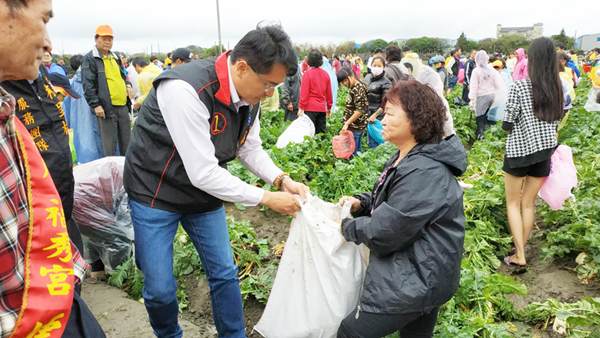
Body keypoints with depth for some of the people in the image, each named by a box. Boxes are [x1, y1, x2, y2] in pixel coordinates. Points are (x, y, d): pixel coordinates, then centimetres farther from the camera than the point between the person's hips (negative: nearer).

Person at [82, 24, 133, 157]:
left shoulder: (115, 58, 19)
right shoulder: (90, 59, -4)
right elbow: (88, 85, -10)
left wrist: (128, 85, 9)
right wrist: (95, 105, -16)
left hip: (123, 106, 7)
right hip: (106, 107, -7)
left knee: (127, 141, 13)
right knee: (110, 143, -1)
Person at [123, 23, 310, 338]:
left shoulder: (250, 96, -8)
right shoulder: (186, 90, -32)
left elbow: (250, 149, 7)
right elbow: (203, 173, -32)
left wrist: (282, 179, -11)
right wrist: (267, 198, -25)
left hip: (205, 193, 6)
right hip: (156, 191, -6)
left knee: (225, 274, 10)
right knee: (160, 289, 2)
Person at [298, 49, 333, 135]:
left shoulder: (307, 74, -9)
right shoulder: (325, 74, 6)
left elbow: (304, 93, -11)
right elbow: (329, 93, 11)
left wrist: (301, 107, -6)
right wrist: (329, 107, 20)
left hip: (310, 108, -5)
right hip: (322, 108, 5)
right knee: (321, 133, 12)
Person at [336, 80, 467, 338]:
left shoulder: (423, 174, -28)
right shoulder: (408, 158, 7)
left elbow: (384, 233, -26)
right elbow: (392, 202, 19)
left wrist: (347, 227, -9)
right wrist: (361, 202, -1)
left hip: (413, 283, -10)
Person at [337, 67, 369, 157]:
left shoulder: (357, 88, -17)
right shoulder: (360, 86, 14)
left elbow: (360, 110, -24)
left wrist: (347, 123, -24)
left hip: (354, 126, -11)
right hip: (360, 125, 11)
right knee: (358, 150, 18)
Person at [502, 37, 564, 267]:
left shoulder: (519, 86, -15)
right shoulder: (558, 88, 1)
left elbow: (507, 125, -13)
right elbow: (556, 122, 8)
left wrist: (507, 124, 7)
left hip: (519, 151, -4)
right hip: (545, 150, 5)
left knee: (513, 203, 10)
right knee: (528, 203, 15)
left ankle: (519, 255, 5)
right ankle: (520, 252, 23)